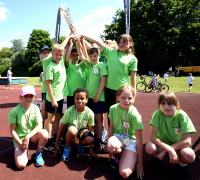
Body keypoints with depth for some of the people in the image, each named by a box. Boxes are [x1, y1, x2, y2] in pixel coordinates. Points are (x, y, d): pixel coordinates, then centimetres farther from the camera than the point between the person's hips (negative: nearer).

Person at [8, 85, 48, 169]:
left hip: (33, 135, 2)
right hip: (20, 138, -2)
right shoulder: (14, 111, -13)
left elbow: (39, 125, -16)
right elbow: (12, 130, -9)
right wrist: (20, 144, -14)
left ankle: (38, 154, -3)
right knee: (21, 165, -20)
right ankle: (25, 150, 16)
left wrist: (28, 137, -27)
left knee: (44, 133, -33)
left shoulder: (35, 108, -7)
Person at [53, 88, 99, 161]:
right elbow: (61, 127, -11)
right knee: (72, 130, -38)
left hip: (82, 131, 2)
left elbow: (91, 130, -8)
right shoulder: (69, 111, -21)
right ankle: (67, 148, -5)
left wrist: (91, 150, -7)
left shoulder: (90, 113, -17)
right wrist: (56, 144, -7)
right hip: (69, 132, -1)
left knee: (90, 139, -33)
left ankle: (80, 144, 6)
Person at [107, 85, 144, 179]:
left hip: (131, 140, -3)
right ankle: (119, 155, 0)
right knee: (110, 146, -36)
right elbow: (111, 127, 5)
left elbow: (139, 140, -14)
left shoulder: (134, 114, -19)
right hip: (118, 136, 3)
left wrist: (140, 162, -10)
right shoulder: (113, 108, -8)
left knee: (124, 173, -24)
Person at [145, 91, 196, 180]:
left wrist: (164, 151, -25)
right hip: (162, 144, 1)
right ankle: (156, 157, 8)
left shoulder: (181, 115, -20)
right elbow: (153, 136, -20)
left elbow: (187, 141, -23)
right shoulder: (157, 114, -19)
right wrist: (169, 150, -33)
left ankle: (182, 164, 5)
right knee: (149, 148, -31)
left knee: (189, 156, -33)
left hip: (178, 145, -1)